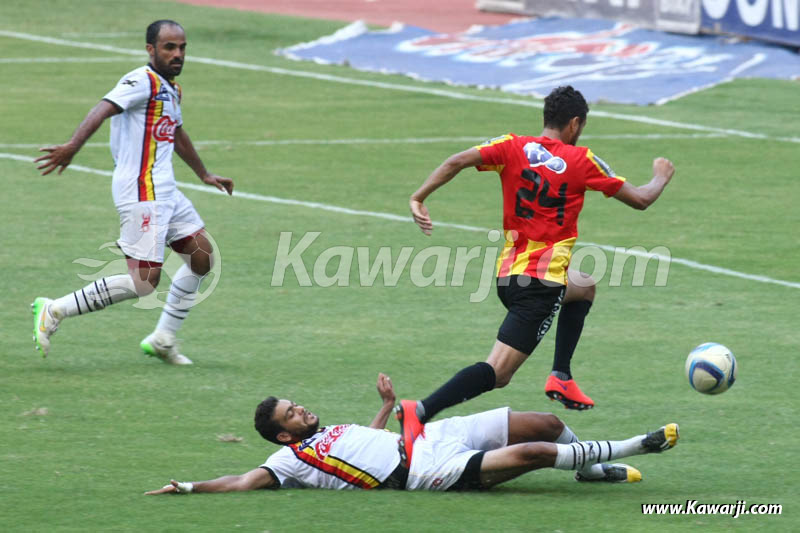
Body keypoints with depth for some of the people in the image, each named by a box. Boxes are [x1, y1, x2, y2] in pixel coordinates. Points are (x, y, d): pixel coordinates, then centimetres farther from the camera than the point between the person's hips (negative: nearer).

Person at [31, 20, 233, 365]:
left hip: (165, 192, 10)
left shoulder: (171, 90, 18)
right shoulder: (143, 82, -12)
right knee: (143, 282, -13)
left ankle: (163, 340, 19)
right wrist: (73, 146, -46)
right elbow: (103, 109, -29)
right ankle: (54, 311, -7)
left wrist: (204, 175, 49)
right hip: (141, 192, -10)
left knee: (202, 257, 11)